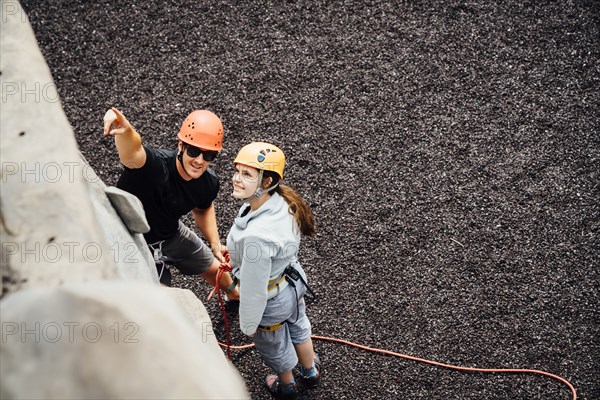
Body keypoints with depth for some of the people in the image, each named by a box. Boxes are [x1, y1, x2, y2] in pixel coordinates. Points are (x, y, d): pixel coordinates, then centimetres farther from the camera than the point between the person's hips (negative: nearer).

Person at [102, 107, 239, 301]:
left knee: (214, 268, 25)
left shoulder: (209, 183, -19)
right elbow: (132, 150, -65)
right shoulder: (154, 165, -40)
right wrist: (125, 130, -86)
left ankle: (234, 295, 61)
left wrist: (215, 244, -3)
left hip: (172, 234, 6)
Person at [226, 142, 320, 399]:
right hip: (293, 280, 7)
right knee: (297, 327, 36)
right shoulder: (283, 201, -21)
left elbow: (254, 288, -31)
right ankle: (311, 373, 65)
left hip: (272, 302, -6)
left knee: (274, 346, 27)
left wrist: (248, 324, -12)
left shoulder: (256, 236, -45)